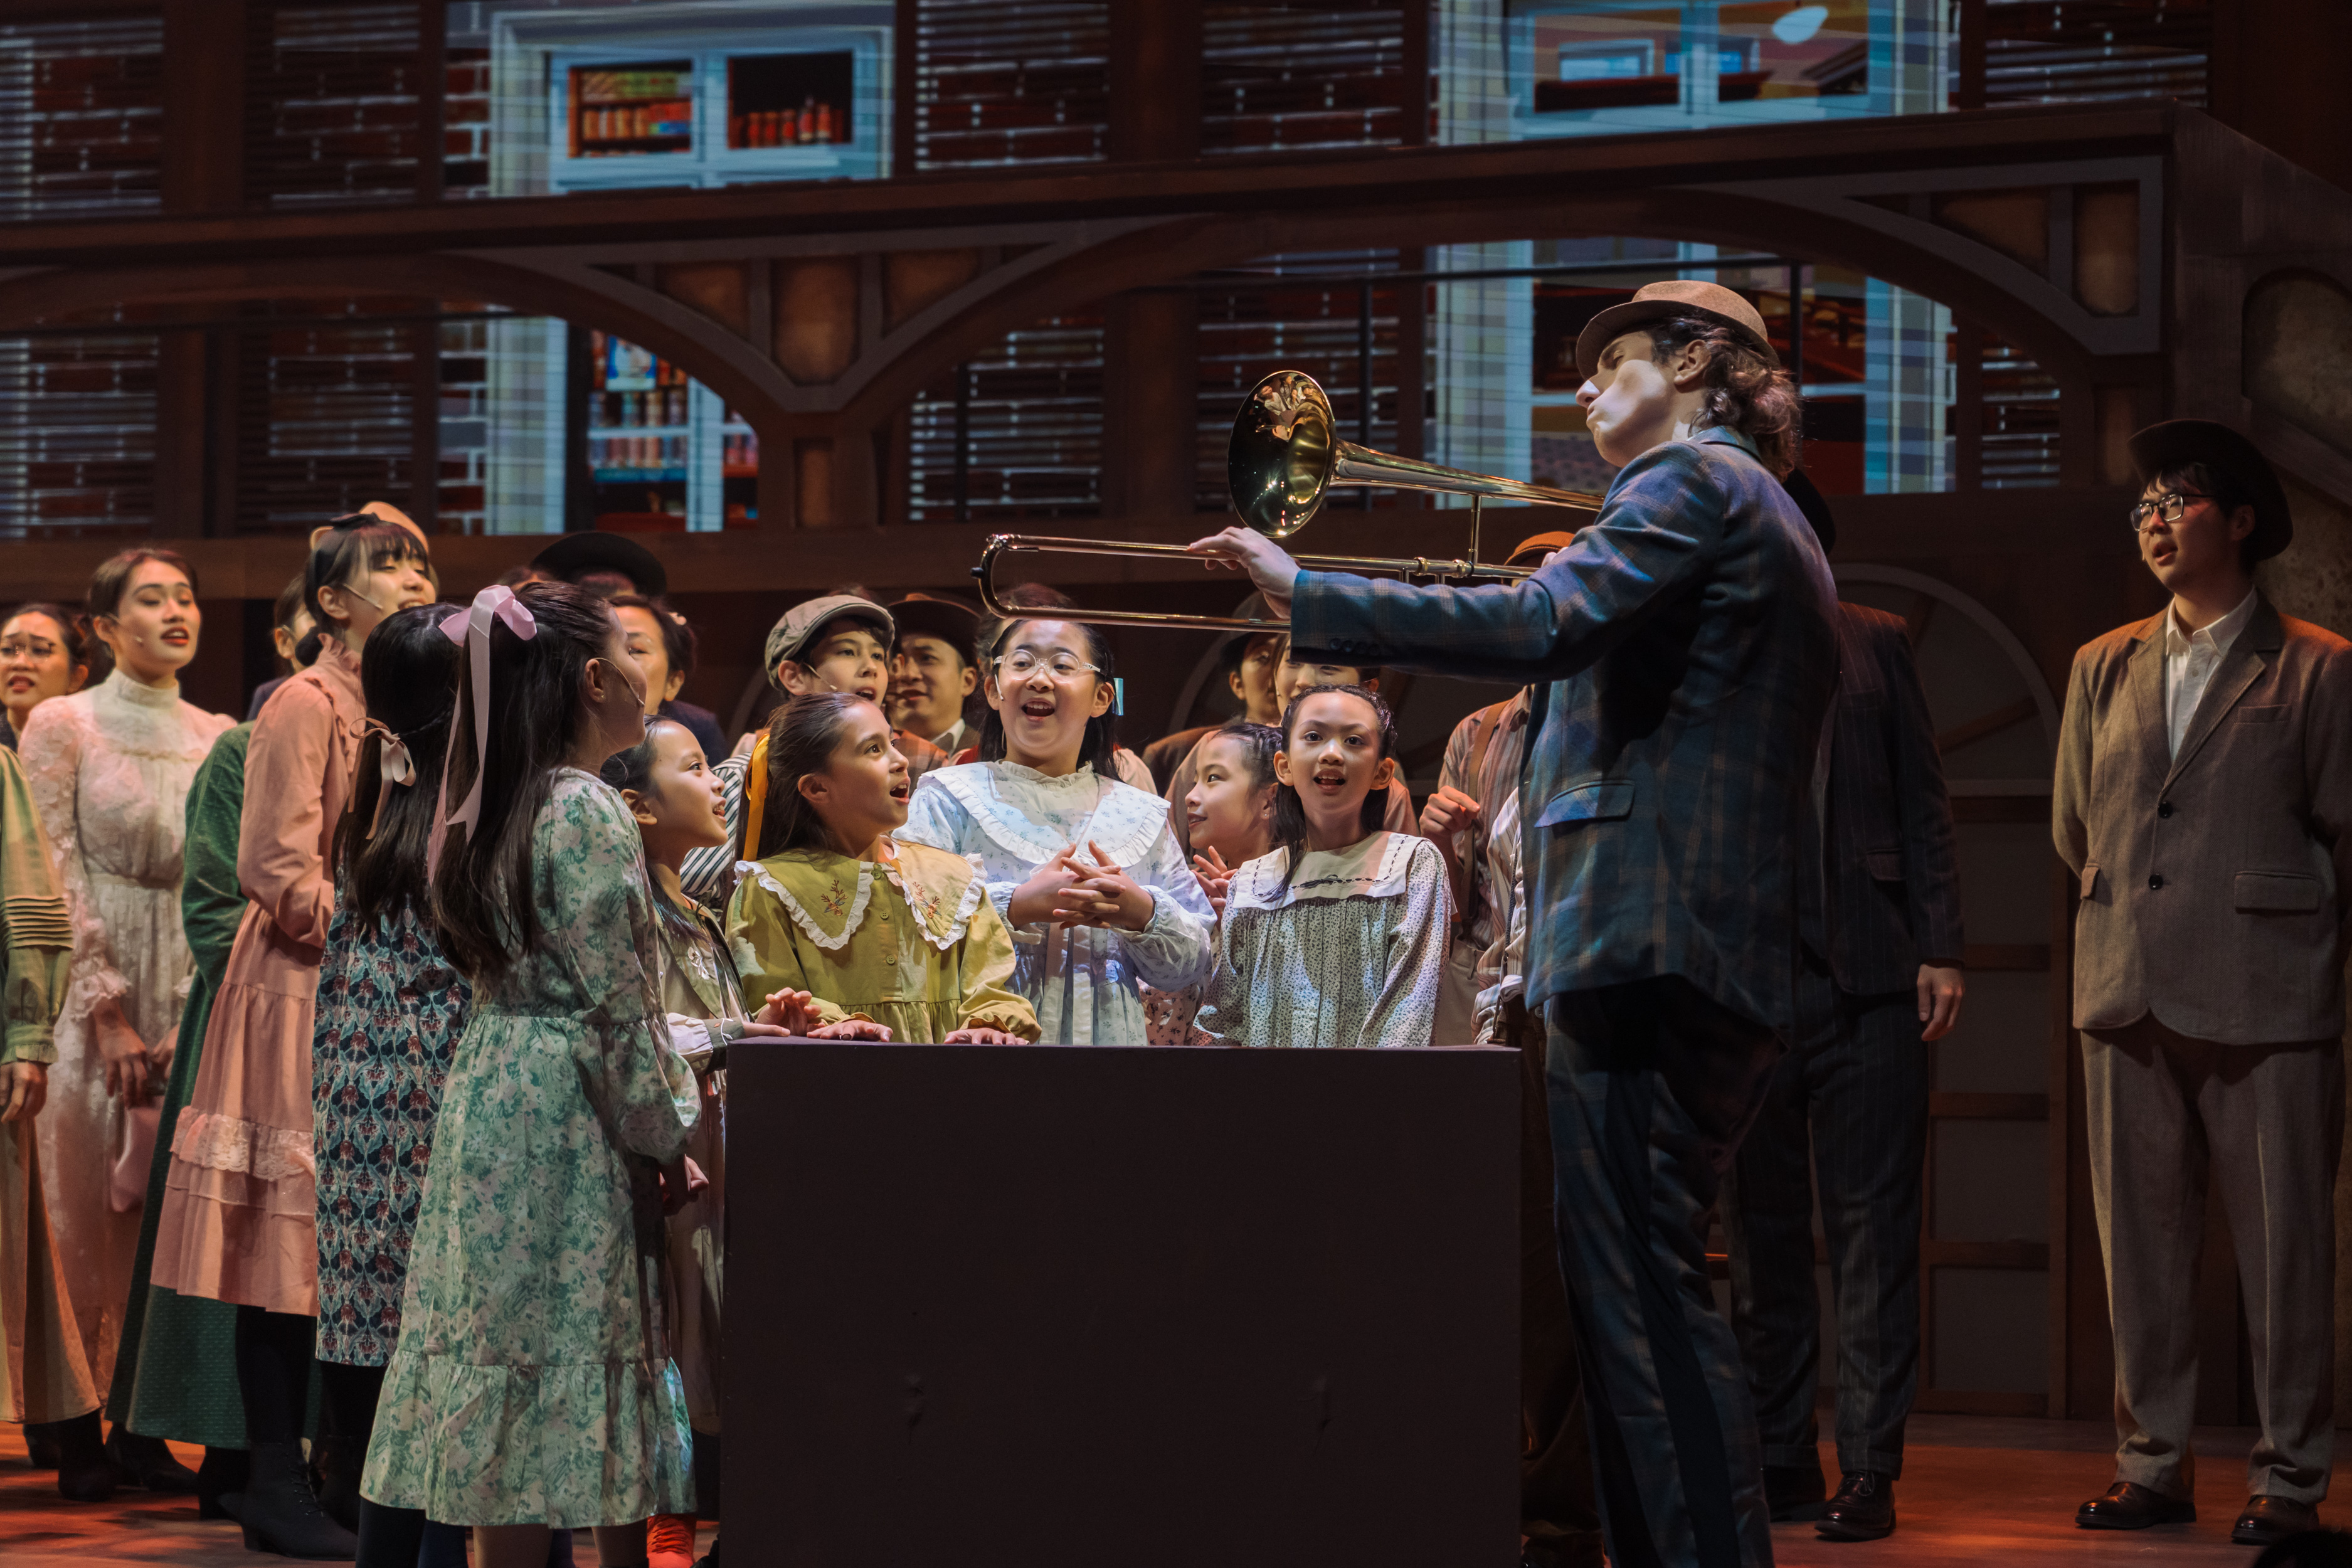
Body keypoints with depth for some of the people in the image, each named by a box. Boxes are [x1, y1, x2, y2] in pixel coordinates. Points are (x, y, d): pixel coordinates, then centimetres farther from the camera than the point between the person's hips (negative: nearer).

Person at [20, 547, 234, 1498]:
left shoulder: (219, 738, 11)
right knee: (90, 1216, -2)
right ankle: (77, 1431, 4)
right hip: (91, 998, -4)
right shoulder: (62, 726, -1)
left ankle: (142, 1428, 4)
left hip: (192, 1006, 4)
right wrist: (110, 1015, -12)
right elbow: (56, 883, -6)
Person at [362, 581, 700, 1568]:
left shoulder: (490, 814, 12)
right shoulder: (589, 813, -14)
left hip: (490, 1096, 8)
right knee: (567, 1363, -6)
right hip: (567, 1119, -8)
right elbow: (615, 1005, -16)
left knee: (507, 1358, 8)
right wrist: (666, 1135, -6)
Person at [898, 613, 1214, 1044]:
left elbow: (1192, 968, 11)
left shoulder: (1141, 815, 14)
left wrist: (1141, 912, -8)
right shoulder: (946, 797, 6)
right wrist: (1019, 905, -15)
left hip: (1106, 1041, 2)